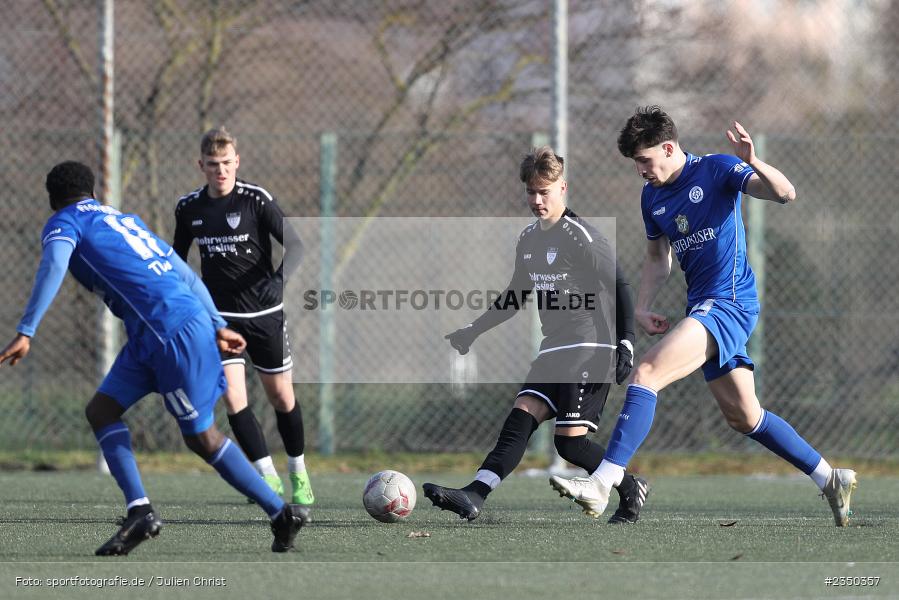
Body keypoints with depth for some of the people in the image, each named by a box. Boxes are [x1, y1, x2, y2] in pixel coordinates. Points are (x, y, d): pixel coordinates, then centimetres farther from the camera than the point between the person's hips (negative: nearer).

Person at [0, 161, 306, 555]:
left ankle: (282, 514, 7)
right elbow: (186, 275, 25)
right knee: (101, 410, 9)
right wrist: (217, 326, 29)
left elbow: (53, 266, -18)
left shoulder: (63, 222, 4)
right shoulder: (126, 220, 26)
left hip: (173, 333, -8)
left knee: (201, 438, 1)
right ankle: (139, 511, -2)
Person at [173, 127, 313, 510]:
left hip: (265, 313, -2)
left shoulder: (256, 200, -11)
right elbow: (178, 259, 17)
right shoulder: (189, 208, 0)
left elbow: (294, 245, -14)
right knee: (233, 398, -14)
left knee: (281, 397, 8)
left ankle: (298, 474, 29)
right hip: (220, 316, 2)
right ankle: (268, 478, -7)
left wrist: (278, 280, -32)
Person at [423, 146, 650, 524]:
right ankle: (474, 496, -23)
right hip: (553, 351, 7)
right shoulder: (529, 240, 13)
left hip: (589, 351, -7)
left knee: (570, 441, -11)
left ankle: (631, 489, 10)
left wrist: (626, 344, -19)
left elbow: (620, 289, -11)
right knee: (521, 417, -10)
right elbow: (516, 296, 26)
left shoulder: (581, 238, -11)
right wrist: (473, 331, 23)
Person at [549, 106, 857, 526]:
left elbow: (785, 194, -18)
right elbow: (658, 259, 26)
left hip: (730, 301, -9)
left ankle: (601, 484, -31)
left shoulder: (717, 169, -8)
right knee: (743, 417, 12)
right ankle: (831, 480, 26)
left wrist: (753, 163, -37)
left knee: (647, 372, -23)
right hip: (704, 307, 9)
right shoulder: (652, 196, 14)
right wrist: (642, 308, 10)